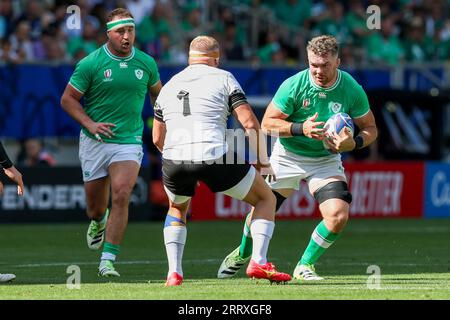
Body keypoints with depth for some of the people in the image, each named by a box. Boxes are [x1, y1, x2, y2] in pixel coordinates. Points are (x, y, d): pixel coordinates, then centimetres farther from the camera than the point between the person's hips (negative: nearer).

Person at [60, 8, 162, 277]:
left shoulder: (146, 63, 2)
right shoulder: (90, 63, -8)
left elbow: (158, 94, 20)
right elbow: (68, 99, -2)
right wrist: (90, 124, -15)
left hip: (129, 141, 0)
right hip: (95, 143, 0)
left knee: (121, 197, -19)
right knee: (95, 206, 9)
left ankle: (108, 260, -15)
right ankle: (98, 222, 48)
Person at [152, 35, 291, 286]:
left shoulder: (169, 85, 23)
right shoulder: (223, 78, 10)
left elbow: (157, 138, 29)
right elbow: (250, 123, 1)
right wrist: (263, 162, 11)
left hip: (174, 161, 4)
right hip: (215, 156, -4)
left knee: (177, 209, 34)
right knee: (266, 199, 17)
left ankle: (174, 272, 17)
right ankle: (259, 261, 0)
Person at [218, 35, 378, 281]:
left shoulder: (352, 90, -15)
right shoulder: (293, 85, -20)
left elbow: (370, 128, -3)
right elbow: (267, 123, -14)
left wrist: (354, 143, -25)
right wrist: (301, 129, -29)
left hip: (326, 160, 1)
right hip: (287, 156, -1)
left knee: (338, 216, -19)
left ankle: (305, 266, 4)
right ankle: (243, 253, 37)